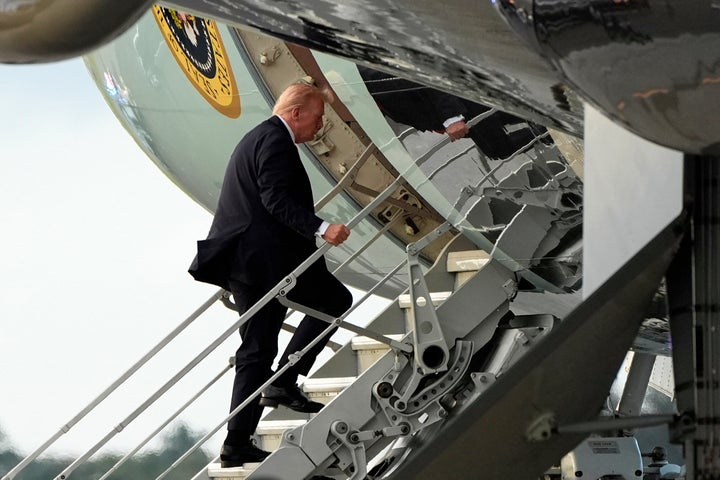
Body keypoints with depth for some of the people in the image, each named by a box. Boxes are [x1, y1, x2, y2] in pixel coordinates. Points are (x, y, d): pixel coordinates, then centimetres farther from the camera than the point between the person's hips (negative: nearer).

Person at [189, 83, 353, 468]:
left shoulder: (256, 138, 24)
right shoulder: (275, 140, -9)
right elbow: (277, 200, -21)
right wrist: (321, 229, -29)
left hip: (243, 260, 10)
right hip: (266, 258, -10)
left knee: (256, 352, 9)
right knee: (334, 299, 2)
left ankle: (237, 444, 7)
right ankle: (284, 382, -4)